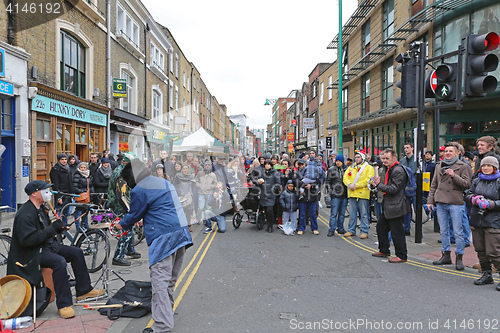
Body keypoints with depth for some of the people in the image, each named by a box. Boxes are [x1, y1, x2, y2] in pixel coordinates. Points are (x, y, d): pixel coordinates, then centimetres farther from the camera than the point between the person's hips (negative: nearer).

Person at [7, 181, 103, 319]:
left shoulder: (40, 208, 10)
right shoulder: (25, 214, -20)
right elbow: (27, 240, -29)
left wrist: (58, 227, 4)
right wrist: (52, 229, -27)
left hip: (48, 245, 10)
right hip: (32, 253, -10)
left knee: (77, 253, 4)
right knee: (60, 262, -32)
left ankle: (84, 290, 14)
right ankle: (64, 304, -23)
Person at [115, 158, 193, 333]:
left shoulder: (140, 190, -8)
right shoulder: (165, 182, 20)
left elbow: (134, 215, 3)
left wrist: (122, 224, 23)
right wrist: (143, 220, 39)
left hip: (164, 237, -9)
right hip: (181, 233, 9)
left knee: (160, 280, -8)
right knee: (170, 277, 21)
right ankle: (167, 308, 37)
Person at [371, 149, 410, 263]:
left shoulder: (398, 170, -17)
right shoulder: (389, 169, 14)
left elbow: (394, 189, -23)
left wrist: (379, 184, -16)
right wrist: (379, 183, 4)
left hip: (396, 207, -11)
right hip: (388, 206, 11)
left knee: (397, 232, -2)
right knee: (381, 227, 19)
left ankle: (402, 256, 11)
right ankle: (384, 250, 33)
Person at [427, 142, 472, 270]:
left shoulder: (463, 166, 0)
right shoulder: (439, 166, 14)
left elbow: (467, 184, -8)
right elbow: (433, 185, 17)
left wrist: (454, 176, -21)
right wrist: (430, 200, 12)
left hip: (456, 203, -5)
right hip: (441, 203, 5)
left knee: (458, 232, -1)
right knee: (443, 231, 11)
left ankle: (459, 258, 9)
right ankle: (446, 255, 21)